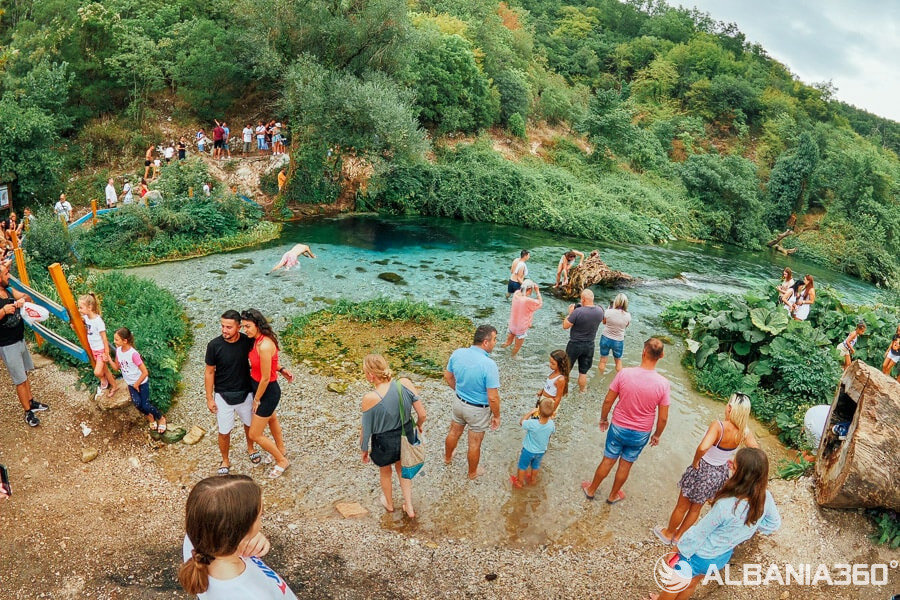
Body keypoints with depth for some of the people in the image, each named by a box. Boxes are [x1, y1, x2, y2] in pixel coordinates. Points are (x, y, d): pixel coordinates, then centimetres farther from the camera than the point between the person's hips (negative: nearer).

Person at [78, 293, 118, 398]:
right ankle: (114, 386, 32)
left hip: (101, 350, -7)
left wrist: (106, 354, -16)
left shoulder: (98, 321, -27)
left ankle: (104, 381, 20)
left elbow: (104, 339, -21)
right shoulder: (86, 318, -7)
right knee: (104, 370, 17)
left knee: (97, 372, -9)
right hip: (94, 350, 7)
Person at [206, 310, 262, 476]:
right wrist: (209, 398, -5)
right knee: (224, 431, 9)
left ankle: (250, 449, 50)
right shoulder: (214, 345, -20)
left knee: (250, 424, 22)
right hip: (223, 396, -2)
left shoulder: (247, 341, -15)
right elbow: (209, 372, -8)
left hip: (245, 393, 2)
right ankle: (225, 461, 35)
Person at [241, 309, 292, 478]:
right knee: (271, 418, 32)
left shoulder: (264, 346, -33)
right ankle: (281, 449, 57)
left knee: (255, 435, 4)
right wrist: (281, 369, 3)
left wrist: (257, 399, -15)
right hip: (258, 386, 10)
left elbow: (265, 378, -26)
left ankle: (282, 461, 25)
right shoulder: (258, 339, -6)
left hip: (267, 391, -10)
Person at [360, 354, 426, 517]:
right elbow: (422, 414, -14)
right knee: (401, 468, 34)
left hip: (384, 443, -3)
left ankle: (389, 504, 57)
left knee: (385, 472, 30)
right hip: (406, 436, 3)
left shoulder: (370, 399, -30)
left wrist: (364, 450, 4)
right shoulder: (405, 384, -22)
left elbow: (366, 431, -15)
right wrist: (418, 425, 9)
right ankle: (409, 507, 44)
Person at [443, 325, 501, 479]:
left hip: (459, 402, 5)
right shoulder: (489, 365, -33)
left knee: (454, 433, 30)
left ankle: (447, 457, 56)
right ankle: (473, 472, 42)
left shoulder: (457, 353, -16)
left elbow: (448, 376, 1)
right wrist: (497, 416, -10)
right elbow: (493, 398, -27)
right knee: (475, 443, 19)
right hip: (478, 410, -5)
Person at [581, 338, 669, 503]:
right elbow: (663, 417, -11)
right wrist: (657, 435, 7)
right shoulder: (663, 383, -20)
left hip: (618, 428, 0)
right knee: (626, 464, 21)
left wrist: (603, 419, 7)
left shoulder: (624, 373, -21)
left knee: (608, 461, 19)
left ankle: (591, 490, 39)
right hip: (640, 434, 0)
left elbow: (608, 400, -10)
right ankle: (613, 495, 41)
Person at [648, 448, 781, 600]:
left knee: (675, 586, 23)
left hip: (701, 556, -6)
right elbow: (773, 524, 2)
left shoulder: (725, 505, -40)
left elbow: (698, 533, -24)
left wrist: (678, 548, -8)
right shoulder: (766, 498, -22)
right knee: (691, 585, 32)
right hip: (724, 557, 6)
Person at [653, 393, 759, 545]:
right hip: (721, 473, 5)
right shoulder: (744, 431, -16)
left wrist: (695, 461, -26)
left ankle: (668, 533, 41)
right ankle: (678, 535, 44)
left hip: (702, 470, -5)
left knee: (682, 506, 20)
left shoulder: (718, 426, -32)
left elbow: (703, 447, -45)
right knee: (696, 508, 26)